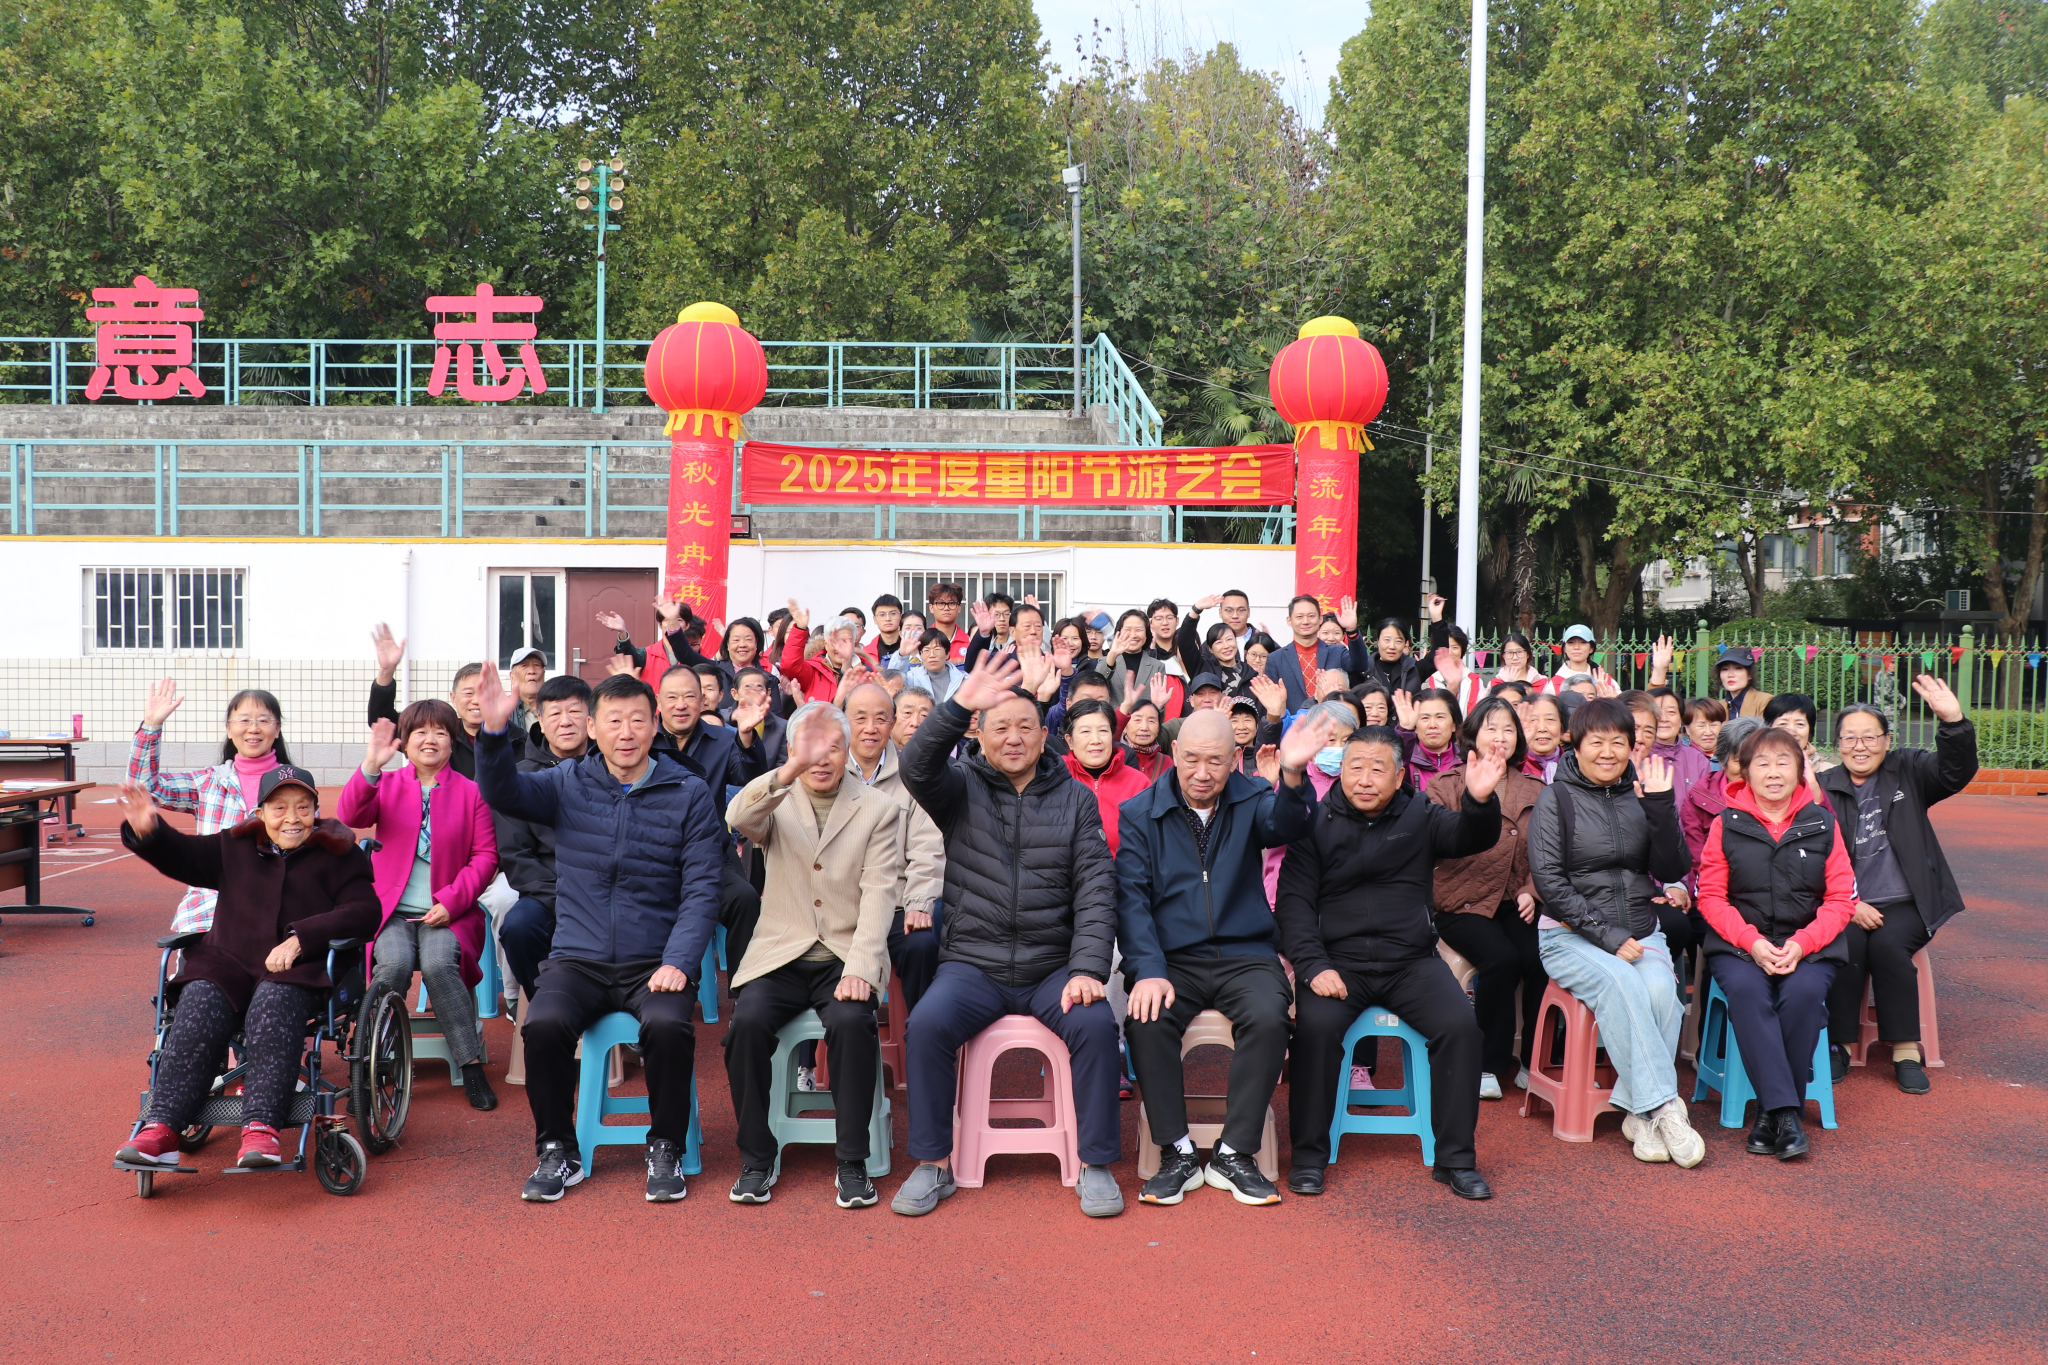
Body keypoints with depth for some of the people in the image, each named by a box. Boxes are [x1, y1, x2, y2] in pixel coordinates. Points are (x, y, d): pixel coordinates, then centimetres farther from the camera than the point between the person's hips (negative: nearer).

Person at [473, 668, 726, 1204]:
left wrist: (678, 962, -13)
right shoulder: (569, 784, 9)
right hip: (578, 957, 2)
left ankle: (666, 1150, -5)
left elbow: (702, 889, -1)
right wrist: (494, 730, -27)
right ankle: (557, 1151, -3)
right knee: (543, 1024, -27)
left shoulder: (688, 793, 3)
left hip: (654, 961, -1)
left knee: (669, 1026, -30)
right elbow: (502, 792, -9)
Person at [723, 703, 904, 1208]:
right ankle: (756, 1160, -9)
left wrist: (859, 970, -16)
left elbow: (879, 894, -2)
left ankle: (852, 1162, -15)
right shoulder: (776, 802, 8)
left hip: (845, 958, -1)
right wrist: (793, 767, -34)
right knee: (748, 1020, -27)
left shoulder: (879, 809, 8)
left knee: (852, 1022, -30)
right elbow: (739, 818, -18)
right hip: (780, 955, 1)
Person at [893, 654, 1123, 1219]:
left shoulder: (1075, 799, 8)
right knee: (927, 1024, -26)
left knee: (1097, 1023, -26)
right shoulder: (962, 788, 6)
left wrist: (1087, 969, -12)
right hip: (973, 963, 0)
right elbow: (916, 766, -18)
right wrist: (960, 705, -33)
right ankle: (933, 1164, -9)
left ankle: (1095, 1165, -9)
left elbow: (1096, 890, 1)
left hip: (1053, 965, 0)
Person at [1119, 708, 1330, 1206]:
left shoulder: (1251, 800, 5)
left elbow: (1284, 826, -19)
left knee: (1269, 1016, -29)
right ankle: (1177, 1154, -12)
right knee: (1146, 1020, -29)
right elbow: (1132, 899, -3)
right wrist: (1148, 971, -18)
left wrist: (1291, 776, -42)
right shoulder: (1140, 814, 4)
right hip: (1172, 957, 0)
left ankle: (1235, 1154, -14)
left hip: (1245, 954, 0)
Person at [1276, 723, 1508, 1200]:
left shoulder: (1420, 817, 10)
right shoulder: (1317, 823, 5)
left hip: (1411, 959, 2)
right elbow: (1294, 901, 0)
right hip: (1338, 959, -1)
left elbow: (1474, 838, -7)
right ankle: (1309, 1155, -12)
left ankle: (1455, 1158, -6)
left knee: (1461, 1025, -22)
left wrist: (1480, 801, -31)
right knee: (1316, 1025, -29)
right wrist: (1313, 966, -15)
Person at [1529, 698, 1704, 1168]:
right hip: (1571, 935, -3)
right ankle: (1663, 1108, -30)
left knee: (1660, 988, -28)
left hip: (1640, 931, 3)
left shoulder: (1640, 797, 11)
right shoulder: (1556, 799, -1)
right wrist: (1607, 936, -16)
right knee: (1622, 983, -33)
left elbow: (1671, 871, 5)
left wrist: (1661, 806, -7)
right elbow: (1549, 883, -8)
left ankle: (1639, 1112, -21)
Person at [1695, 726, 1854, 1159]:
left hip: (1809, 946, 1)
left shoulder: (1823, 824, 7)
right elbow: (1711, 896, 2)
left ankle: (1773, 1115, -19)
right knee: (1746, 990, -33)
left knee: (1804, 992, -31)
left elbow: (1841, 899, 4)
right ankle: (1785, 1113, -32)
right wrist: (1753, 943, -14)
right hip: (1738, 945, 0)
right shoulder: (1726, 825, 5)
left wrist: (1801, 944, -12)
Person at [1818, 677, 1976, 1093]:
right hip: (1843, 905, 0)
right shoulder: (1823, 788, 7)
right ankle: (1838, 1045, -13)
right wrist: (1849, 904, -13)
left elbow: (1956, 772, -11)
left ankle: (1907, 1052, -16)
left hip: (1903, 904, 0)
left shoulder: (1907, 771, 10)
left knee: (1888, 945, -28)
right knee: (1847, 945, -29)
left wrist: (1953, 721, -29)